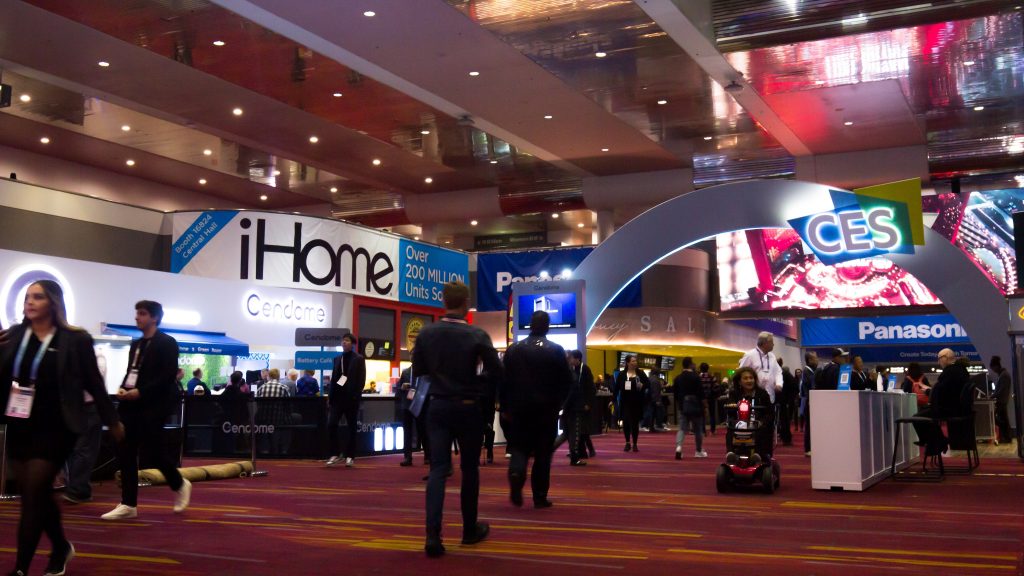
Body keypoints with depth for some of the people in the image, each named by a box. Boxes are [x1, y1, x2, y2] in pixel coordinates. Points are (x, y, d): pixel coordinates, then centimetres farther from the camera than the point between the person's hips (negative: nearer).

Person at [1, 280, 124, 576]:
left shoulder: (75, 339, -5)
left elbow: (93, 383, 0)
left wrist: (112, 420, 5)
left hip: (54, 429, -5)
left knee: (32, 495, -7)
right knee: (38, 494, 13)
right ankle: (61, 548, 34)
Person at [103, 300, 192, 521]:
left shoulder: (167, 343, -6)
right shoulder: (135, 344, 18)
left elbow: (168, 376, -14)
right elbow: (130, 372, 20)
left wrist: (141, 392, -20)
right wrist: (123, 389, -2)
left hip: (153, 404, -7)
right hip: (130, 404, 7)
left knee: (152, 449, -5)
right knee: (126, 453, 2)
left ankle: (180, 485, 21)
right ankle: (128, 504, 7)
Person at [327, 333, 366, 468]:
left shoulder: (359, 359, -1)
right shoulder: (337, 358, 14)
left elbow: (361, 380, -7)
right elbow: (333, 378, 14)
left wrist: (356, 396, -16)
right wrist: (330, 395, 6)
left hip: (351, 397, -4)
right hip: (338, 396, 4)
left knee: (352, 428, 3)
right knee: (331, 424, -6)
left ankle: (350, 456, 11)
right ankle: (335, 453, 6)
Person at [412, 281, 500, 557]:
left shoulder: (426, 334, -4)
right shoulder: (478, 336, -13)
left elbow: (418, 370, 6)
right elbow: (496, 372, -11)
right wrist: (481, 392, 6)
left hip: (437, 407, 2)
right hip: (468, 408, -2)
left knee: (438, 469, 0)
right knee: (469, 469, 13)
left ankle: (433, 534, -14)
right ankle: (470, 529, 24)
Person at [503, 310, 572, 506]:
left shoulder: (514, 349, 2)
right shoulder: (556, 350, -4)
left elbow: (504, 379, 3)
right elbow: (567, 381, -4)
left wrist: (505, 407, 10)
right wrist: (558, 403, 9)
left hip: (520, 407, 1)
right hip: (547, 409, -1)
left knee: (520, 447, 10)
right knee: (543, 453, 6)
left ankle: (516, 473, -20)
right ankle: (540, 496, 7)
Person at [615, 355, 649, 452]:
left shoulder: (640, 373, 3)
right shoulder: (621, 374, 0)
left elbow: (648, 383, 4)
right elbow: (616, 387, 1)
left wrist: (643, 385, -18)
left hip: (637, 402, 1)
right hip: (625, 402, -1)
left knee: (635, 423, 5)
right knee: (626, 422, -2)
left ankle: (634, 444, 14)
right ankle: (627, 443, 12)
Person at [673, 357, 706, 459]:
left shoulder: (677, 378, 2)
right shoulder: (696, 377, -13)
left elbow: (675, 393, 6)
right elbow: (701, 393, -14)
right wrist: (701, 405, -1)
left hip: (682, 406, 3)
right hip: (695, 406, -3)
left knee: (682, 428, 3)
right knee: (698, 429, 11)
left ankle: (679, 446, -21)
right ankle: (699, 451, 21)